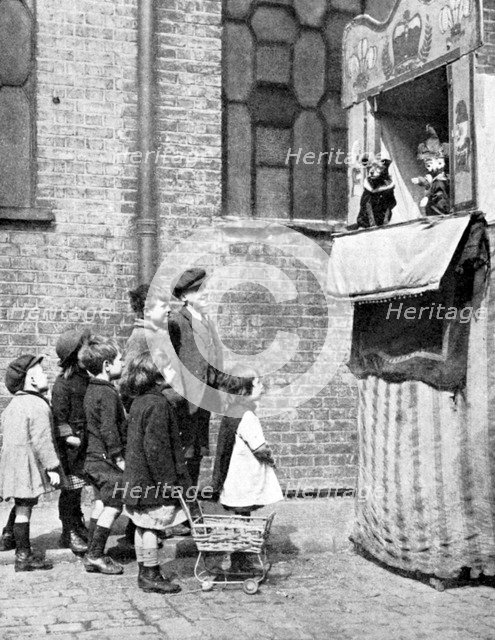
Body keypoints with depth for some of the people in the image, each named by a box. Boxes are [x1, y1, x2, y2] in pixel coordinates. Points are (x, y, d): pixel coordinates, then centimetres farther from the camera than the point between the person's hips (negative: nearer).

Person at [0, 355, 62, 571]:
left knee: (21, 508, 17)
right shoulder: (38, 406, -16)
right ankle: (23, 557, 3)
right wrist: (52, 467, -16)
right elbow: (42, 441, -20)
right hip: (28, 464, -9)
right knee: (24, 509, -3)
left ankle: (23, 552, 25)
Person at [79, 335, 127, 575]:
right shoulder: (108, 394, -18)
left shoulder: (92, 389, 12)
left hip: (94, 455, 10)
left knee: (101, 503, 16)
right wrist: (118, 456, -18)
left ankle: (92, 555, 20)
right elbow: (108, 428, -23)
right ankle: (96, 556, 0)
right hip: (106, 458, -10)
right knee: (113, 505, -3)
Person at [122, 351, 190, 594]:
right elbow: (156, 447, -22)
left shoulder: (139, 402, 11)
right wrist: (169, 481, -17)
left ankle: (145, 573, 23)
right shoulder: (157, 404, -19)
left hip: (138, 478, 9)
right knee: (152, 526, 0)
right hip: (154, 480, -9)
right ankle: (151, 575, 8)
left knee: (143, 526, 14)